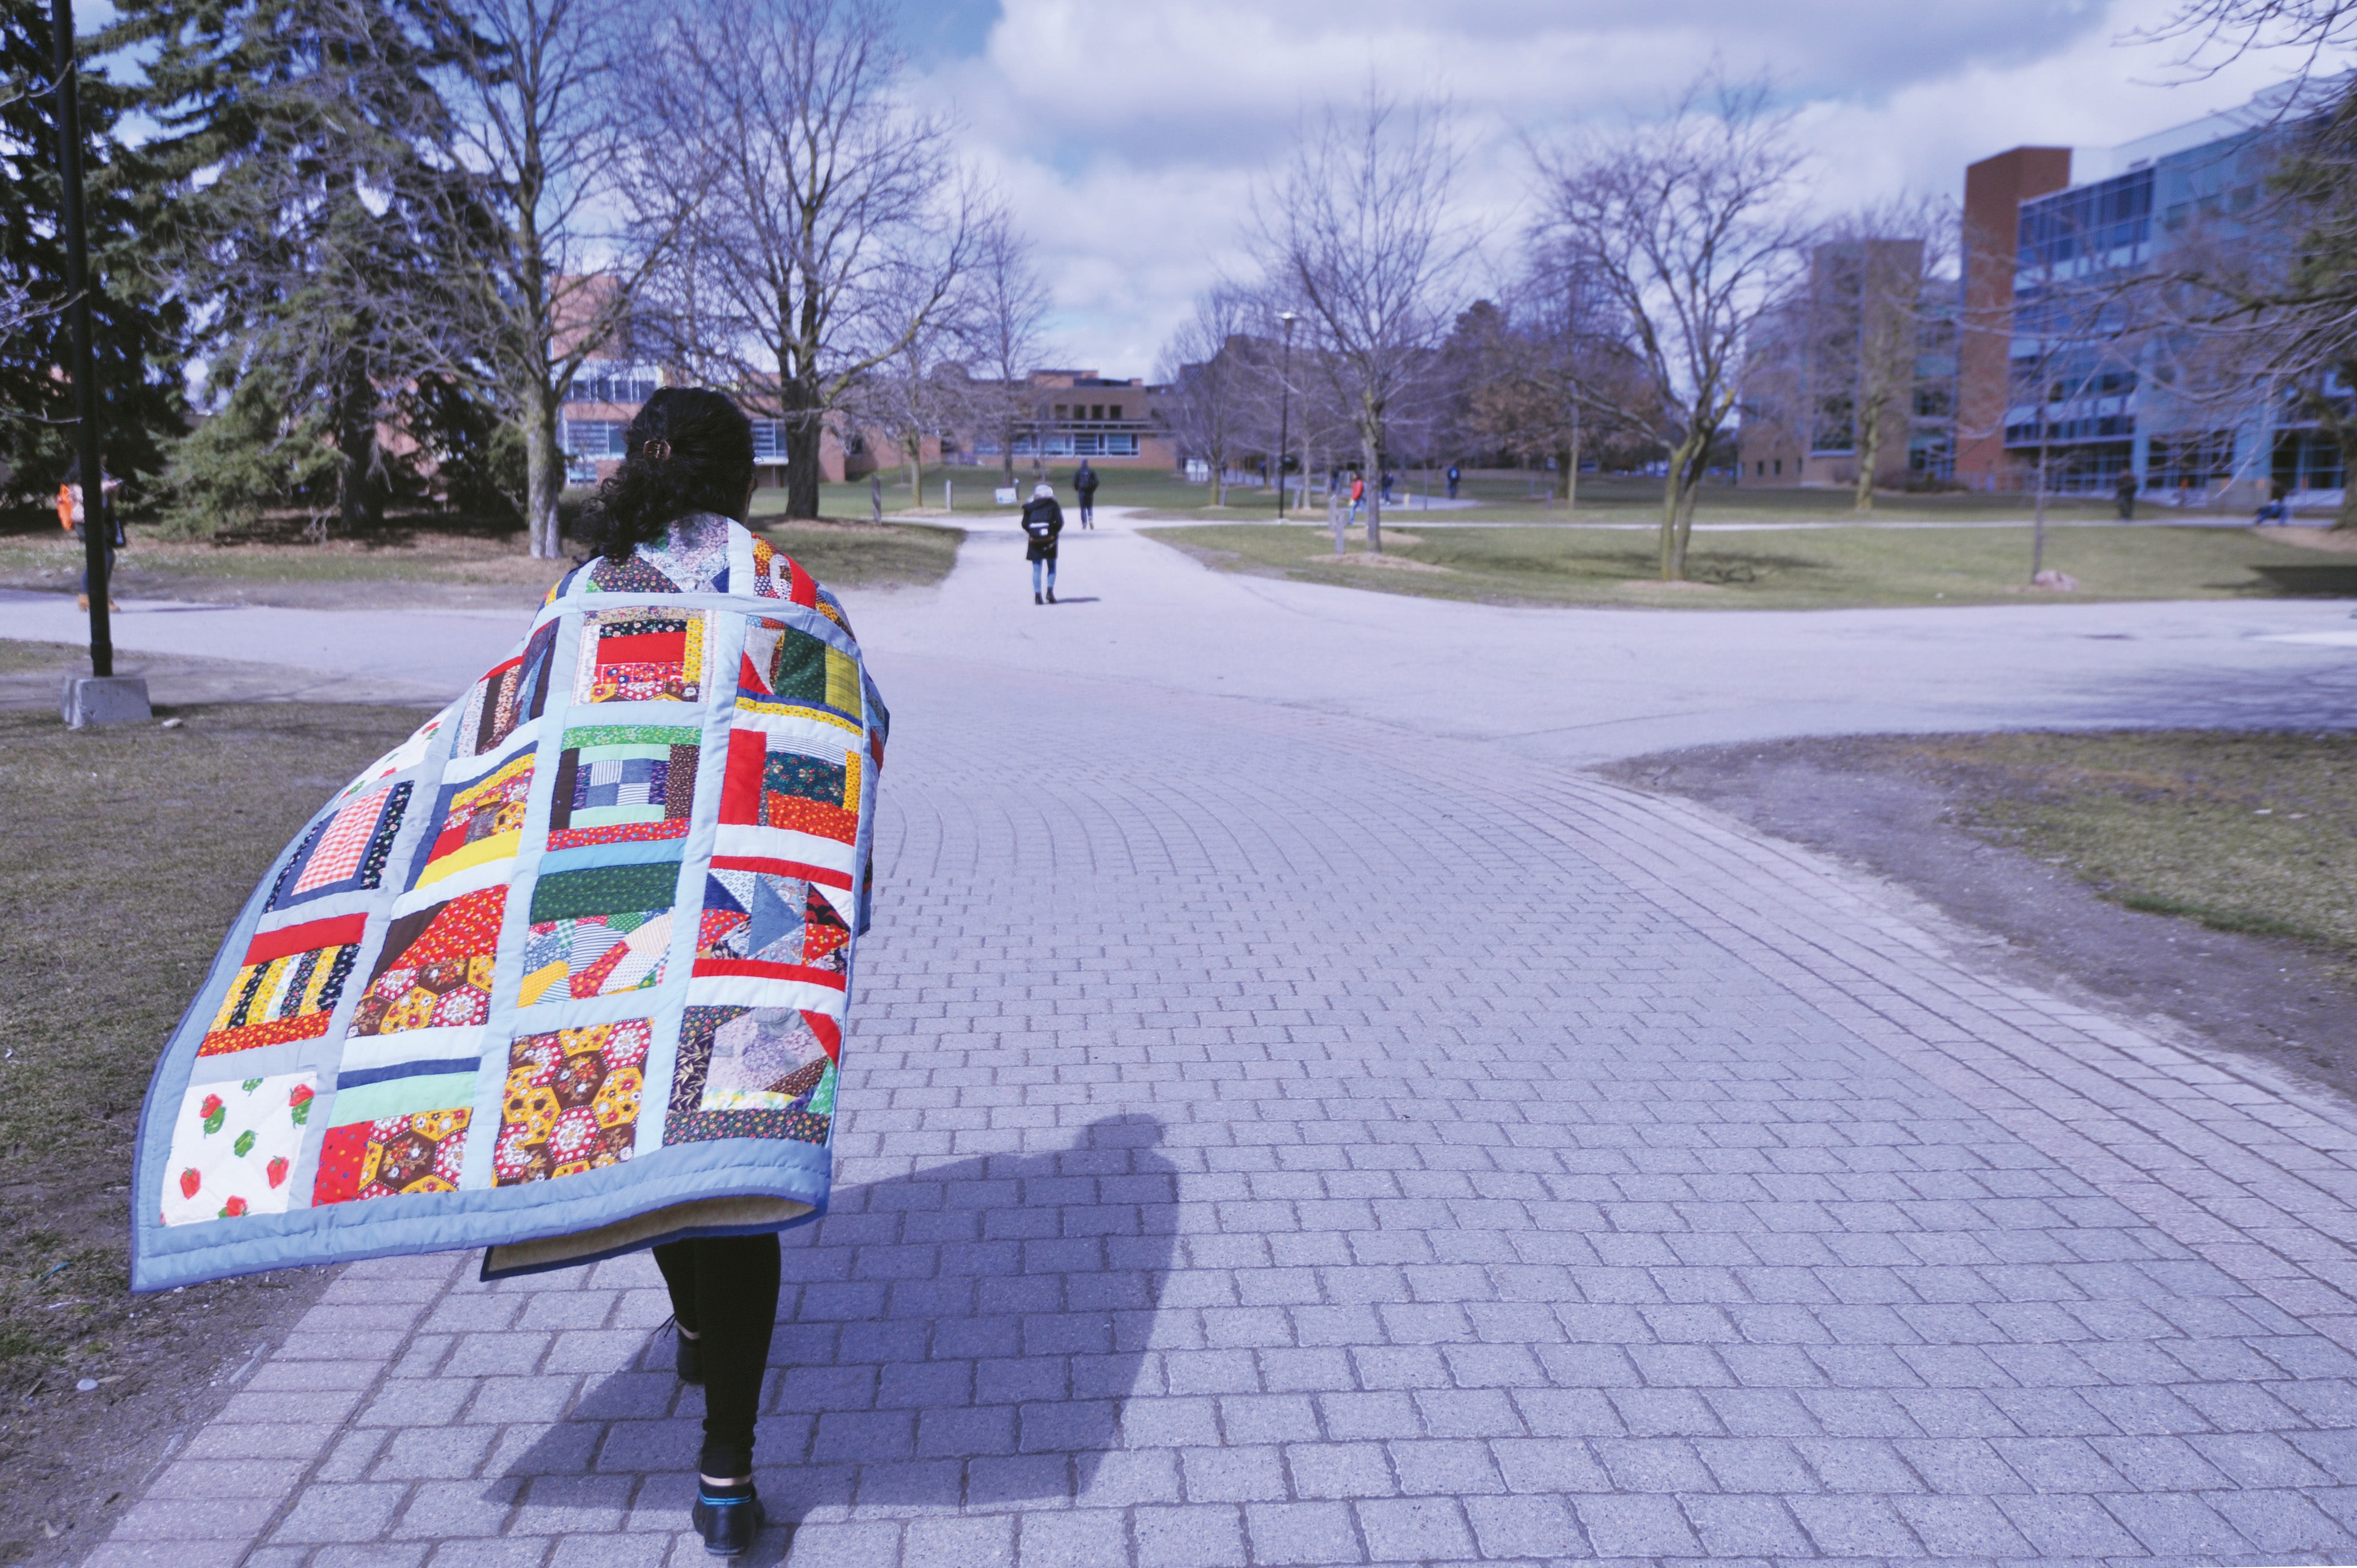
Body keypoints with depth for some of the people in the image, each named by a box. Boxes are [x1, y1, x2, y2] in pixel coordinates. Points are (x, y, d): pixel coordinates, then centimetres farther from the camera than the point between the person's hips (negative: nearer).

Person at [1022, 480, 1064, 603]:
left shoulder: (1030, 506, 7)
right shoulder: (1053, 505, 2)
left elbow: (1025, 524, 2)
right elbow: (1060, 522, -6)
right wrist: (1054, 532, 9)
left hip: (1035, 541, 1)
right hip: (1050, 540, -1)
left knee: (1036, 569, 5)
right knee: (1052, 567, 13)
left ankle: (1037, 596, -1)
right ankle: (1050, 591, -2)